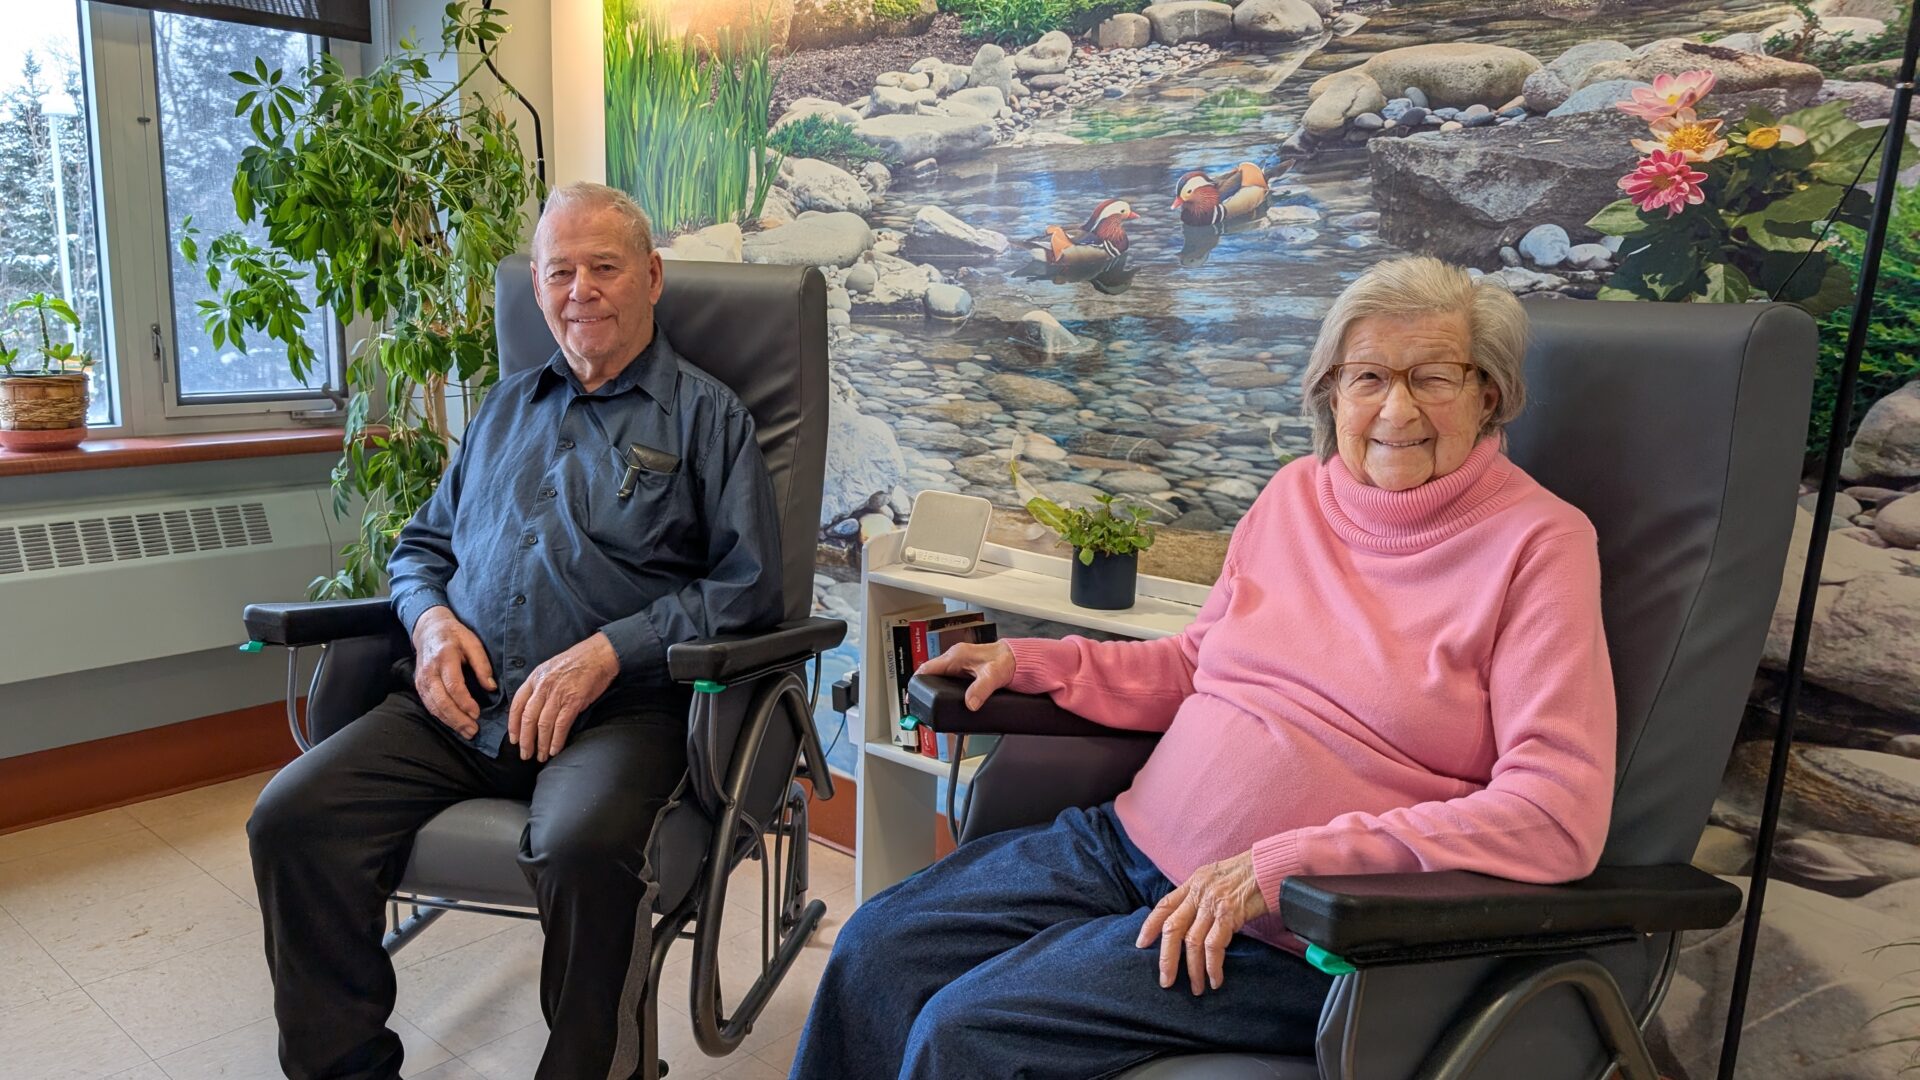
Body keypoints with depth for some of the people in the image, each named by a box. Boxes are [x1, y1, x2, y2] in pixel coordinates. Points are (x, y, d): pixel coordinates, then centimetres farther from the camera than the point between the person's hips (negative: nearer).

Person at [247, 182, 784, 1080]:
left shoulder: (706, 415, 7)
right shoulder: (507, 407, 24)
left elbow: (747, 584, -3)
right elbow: (423, 544, 27)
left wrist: (609, 650, -14)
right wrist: (431, 618, 3)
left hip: (616, 706, -5)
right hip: (458, 701, 5)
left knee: (582, 845, -35)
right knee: (291, 818, -15)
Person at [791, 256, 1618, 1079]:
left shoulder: (1539, 544, -10)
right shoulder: (1297, 493, 7)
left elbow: (1558, 814, -18)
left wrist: (1279, 866, -23)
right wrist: (1032, 663, 6)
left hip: (1290, 936, -6)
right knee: (875, 950, -1)